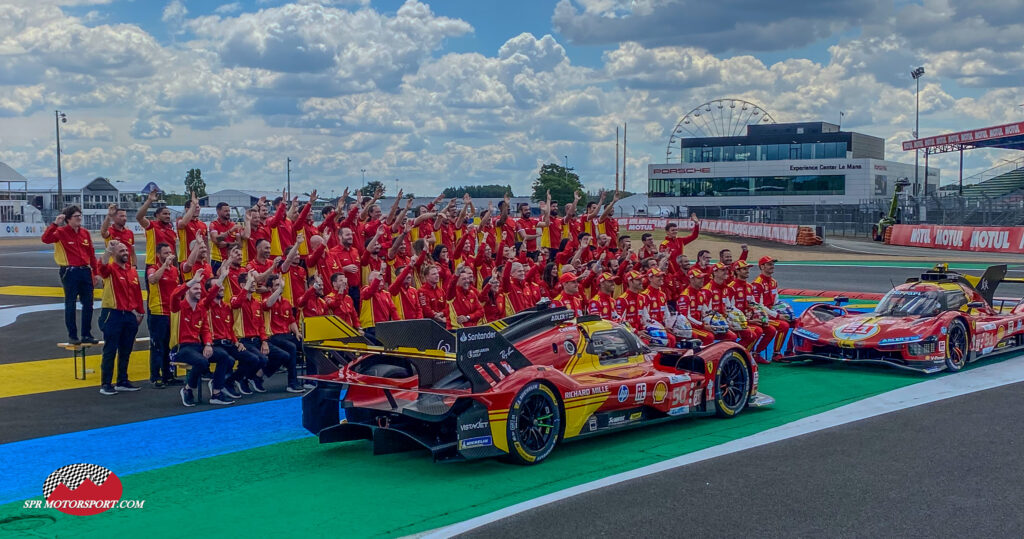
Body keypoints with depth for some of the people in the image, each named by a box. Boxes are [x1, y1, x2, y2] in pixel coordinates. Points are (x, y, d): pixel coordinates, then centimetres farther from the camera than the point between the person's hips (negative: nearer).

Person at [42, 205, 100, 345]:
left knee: (88, 304, 7)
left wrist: (96, 273, 12)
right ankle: (72, 336, 9)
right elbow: (45, 239, -23)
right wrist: (55, 223, -26)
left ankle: (86, 335, 17)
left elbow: (91, 254, 13)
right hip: (70, 272, -5)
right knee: (70, 304, 2)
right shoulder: (61, 232, -4)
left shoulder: (85, 232, 10)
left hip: (85, 271, 5)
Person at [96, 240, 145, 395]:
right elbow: (102, 267, -30)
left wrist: (140, 312, 13)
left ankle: (122, 382, 22)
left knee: (126, 351, 12)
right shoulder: (111, 269, -6)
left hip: (130, 315, 6)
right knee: (110, 350, -2)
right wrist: (108, 249, -39)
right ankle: (105, 384, 3)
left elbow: (137, 292, 15)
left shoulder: (133, 271, 11)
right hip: (113, 314, -6)